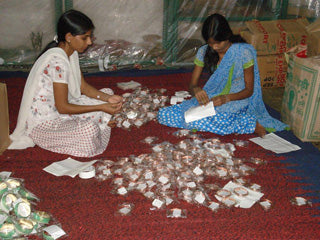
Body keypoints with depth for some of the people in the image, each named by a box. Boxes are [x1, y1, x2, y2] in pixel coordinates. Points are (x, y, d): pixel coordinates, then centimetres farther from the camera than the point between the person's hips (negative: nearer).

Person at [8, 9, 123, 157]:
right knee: (89, 129, -35)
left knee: (106, 93, 8)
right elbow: (62, 107, -25)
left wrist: (108, 98, -10)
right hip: (43, 122, -9)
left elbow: (83, 86, 6)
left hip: (58, 110, 9)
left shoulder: (71, 53, 1)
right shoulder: (57, 61, -28)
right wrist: (101, 108, -22)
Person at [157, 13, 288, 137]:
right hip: (210, 100, 7)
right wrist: (196, 89, -24)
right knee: (163, 115, -14)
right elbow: (192, 84, 2)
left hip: (235, 101, -6)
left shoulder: (244, 52, -13)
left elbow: (249, 90, -8)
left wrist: (226, 98, -27)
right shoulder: (204, 52, -1)